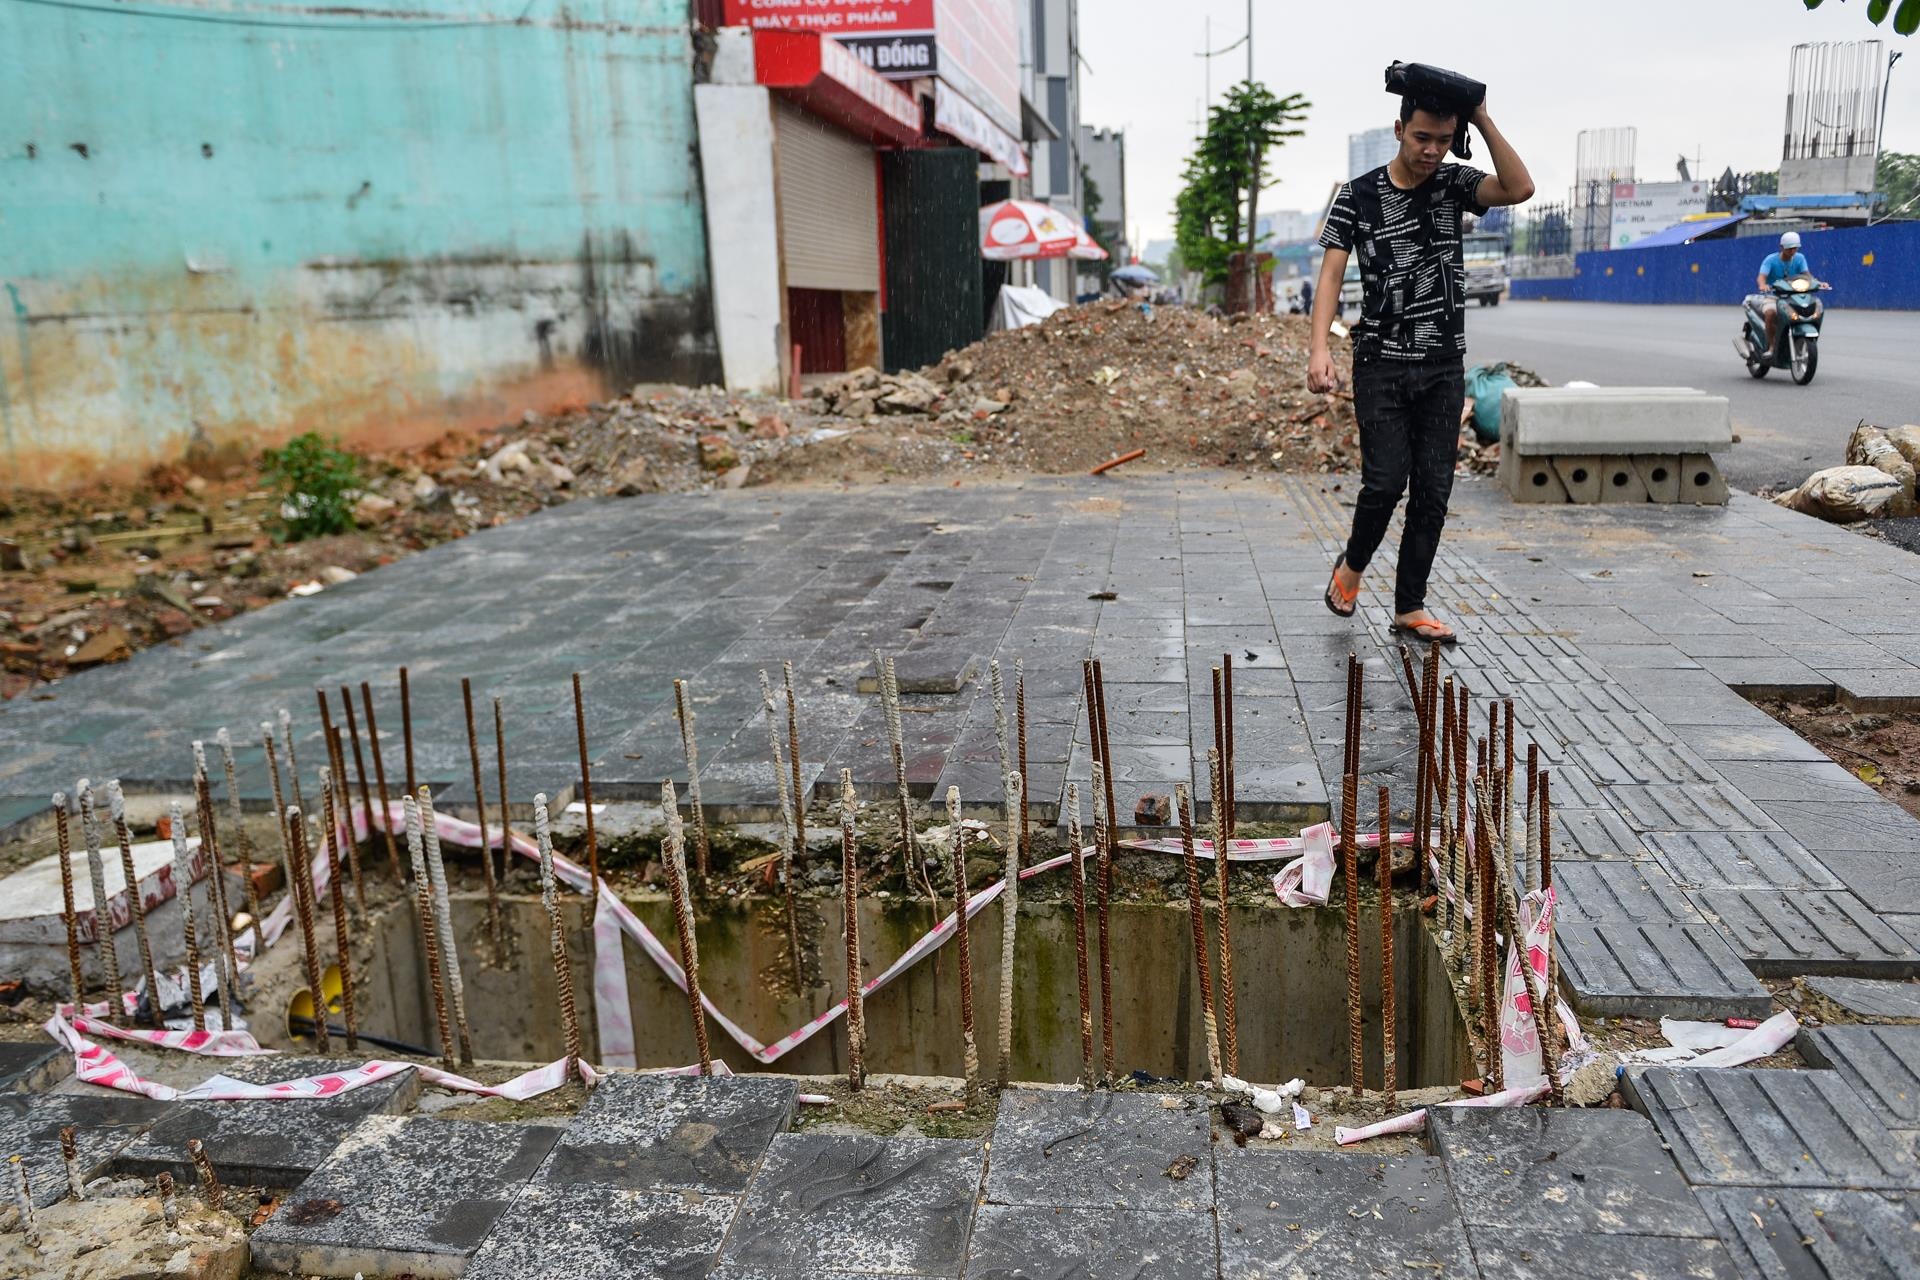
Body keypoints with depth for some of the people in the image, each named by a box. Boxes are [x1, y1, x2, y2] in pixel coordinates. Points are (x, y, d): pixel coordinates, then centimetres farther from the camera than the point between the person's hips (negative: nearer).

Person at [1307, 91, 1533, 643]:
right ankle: (1352, 566, 20)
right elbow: (1332, 272, -8)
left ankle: (1409, 609, 12)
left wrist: (1483, 120, -14)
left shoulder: (1455, 183, 5)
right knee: (1386, 481, -10)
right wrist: (1319, 347, -21)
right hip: (1381, 364, -3)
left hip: (1444, 367, 3)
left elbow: (1520, 189, -13)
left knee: (1433, 490, 2)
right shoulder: (1359, 195, -2)